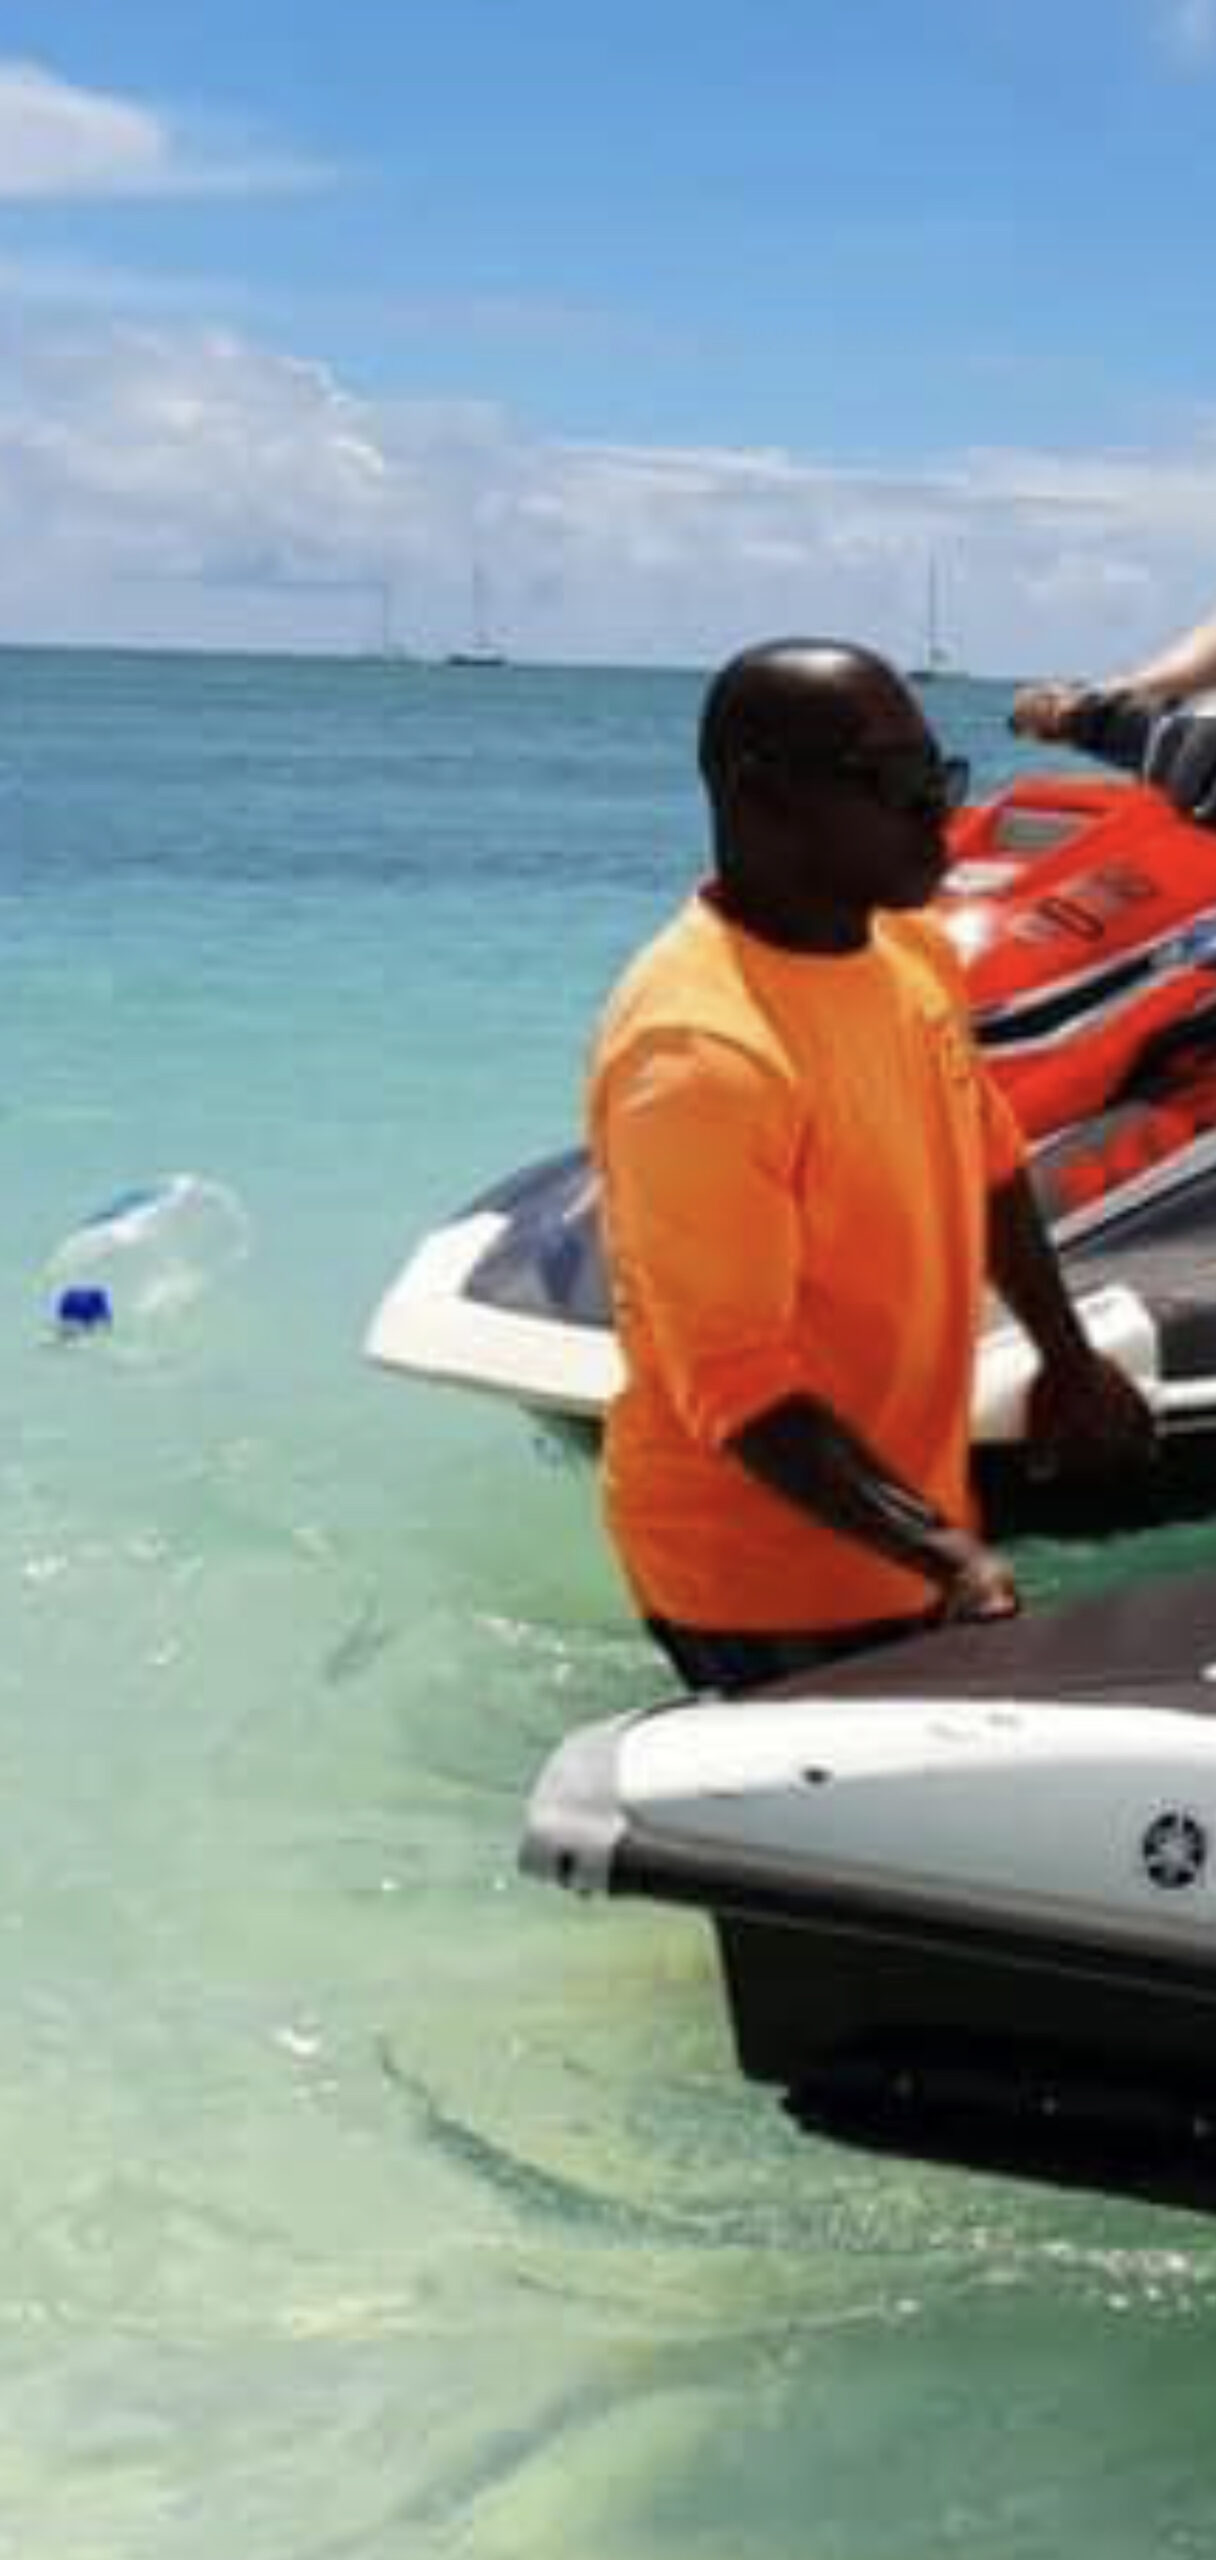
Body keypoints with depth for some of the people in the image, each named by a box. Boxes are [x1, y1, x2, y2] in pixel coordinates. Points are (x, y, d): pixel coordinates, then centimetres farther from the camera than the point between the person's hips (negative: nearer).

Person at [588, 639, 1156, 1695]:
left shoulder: (913, 951, -1)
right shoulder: (699, 1054, -28)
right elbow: (735, 1386, -28)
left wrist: (1068, 1358, 20)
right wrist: (947, 1557, -34)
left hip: (909, 1535, 8)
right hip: (767, 1587, -8)